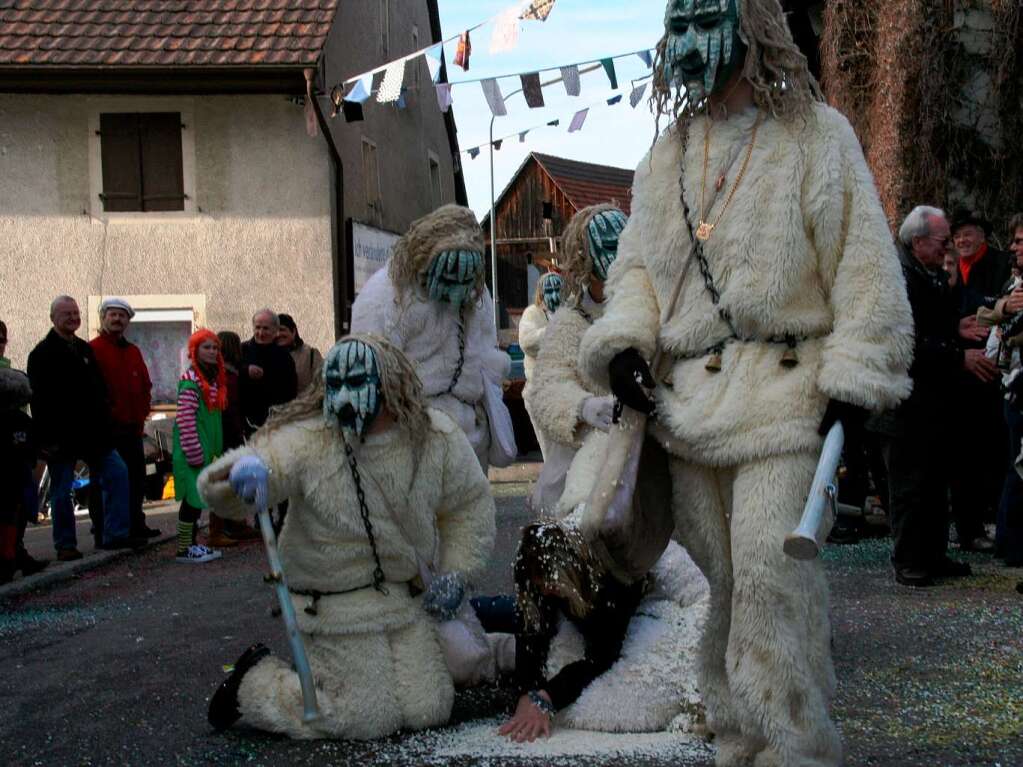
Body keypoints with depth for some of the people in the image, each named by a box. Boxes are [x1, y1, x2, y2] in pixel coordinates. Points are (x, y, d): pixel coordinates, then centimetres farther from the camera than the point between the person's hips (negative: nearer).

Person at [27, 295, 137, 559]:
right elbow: (39, 399, -12)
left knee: (117, 473, -1)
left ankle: (116, 534, 3)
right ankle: (65, 545, 11)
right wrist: (47, 438, -18)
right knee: (61, 492, 1)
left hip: (91, 434, 6)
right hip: (61, 437, -6)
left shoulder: (85, 349, 15)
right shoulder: (42, 354, -6)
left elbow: (99, 389, 21)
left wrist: (104, 425, 12)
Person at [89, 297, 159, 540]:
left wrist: (142, 413, 10)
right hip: (107, 428, -7)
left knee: (136, 478, 10)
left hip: (133, 427, 7)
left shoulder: (133, 351, 18)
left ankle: (136, 524, 18)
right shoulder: (93, 349, -4)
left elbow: (145, 385, 22)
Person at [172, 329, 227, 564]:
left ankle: (192, 542, 22)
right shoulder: (190, 382, -15)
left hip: (206, 450, 9)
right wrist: (194, 453, -20)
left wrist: (215, 449, 17)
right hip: (193, 450, -9)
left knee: (199, 497, 13)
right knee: (193, 498, -6)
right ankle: (183, 549, 0)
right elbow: (185, 420, -19)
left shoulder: (214, 379, 13)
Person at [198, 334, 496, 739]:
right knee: (365, 719, -2)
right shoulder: (305, 440, -21)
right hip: (334, 606, -5)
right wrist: (240, 470, -55)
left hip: (403, 596, 5)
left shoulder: (433, 437, -10)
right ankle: (254, 682, 20)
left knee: (428, 710, 10)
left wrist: (454, 573, 0)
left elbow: (469, 504, 6)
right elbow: (219, 488, -31)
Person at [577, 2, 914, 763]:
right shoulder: (666, 156, 17)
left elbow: (865, 264, -4)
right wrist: (624, 339, 1)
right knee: (714, 582, 9)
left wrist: (854, 378, -11)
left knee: (772, 577, -13)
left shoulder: (815, 135, 1)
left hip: (784, 396, -6)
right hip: (690, 399, 6)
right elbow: (637, 261, 20)